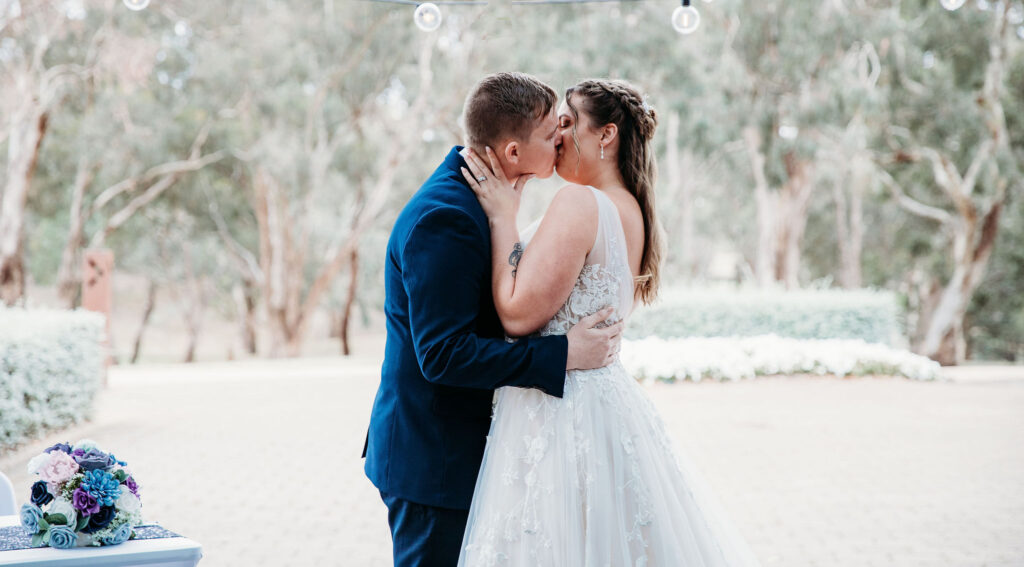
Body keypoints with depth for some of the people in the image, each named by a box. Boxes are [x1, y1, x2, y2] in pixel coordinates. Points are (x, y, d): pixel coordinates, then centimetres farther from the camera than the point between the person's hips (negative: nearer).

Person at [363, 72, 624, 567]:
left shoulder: (467, 198, 8)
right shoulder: (444, 218, -24)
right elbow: (443, 354, -27)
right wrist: (564, 355, -25)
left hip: (455, 447, 10)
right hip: (432, 460, -10)